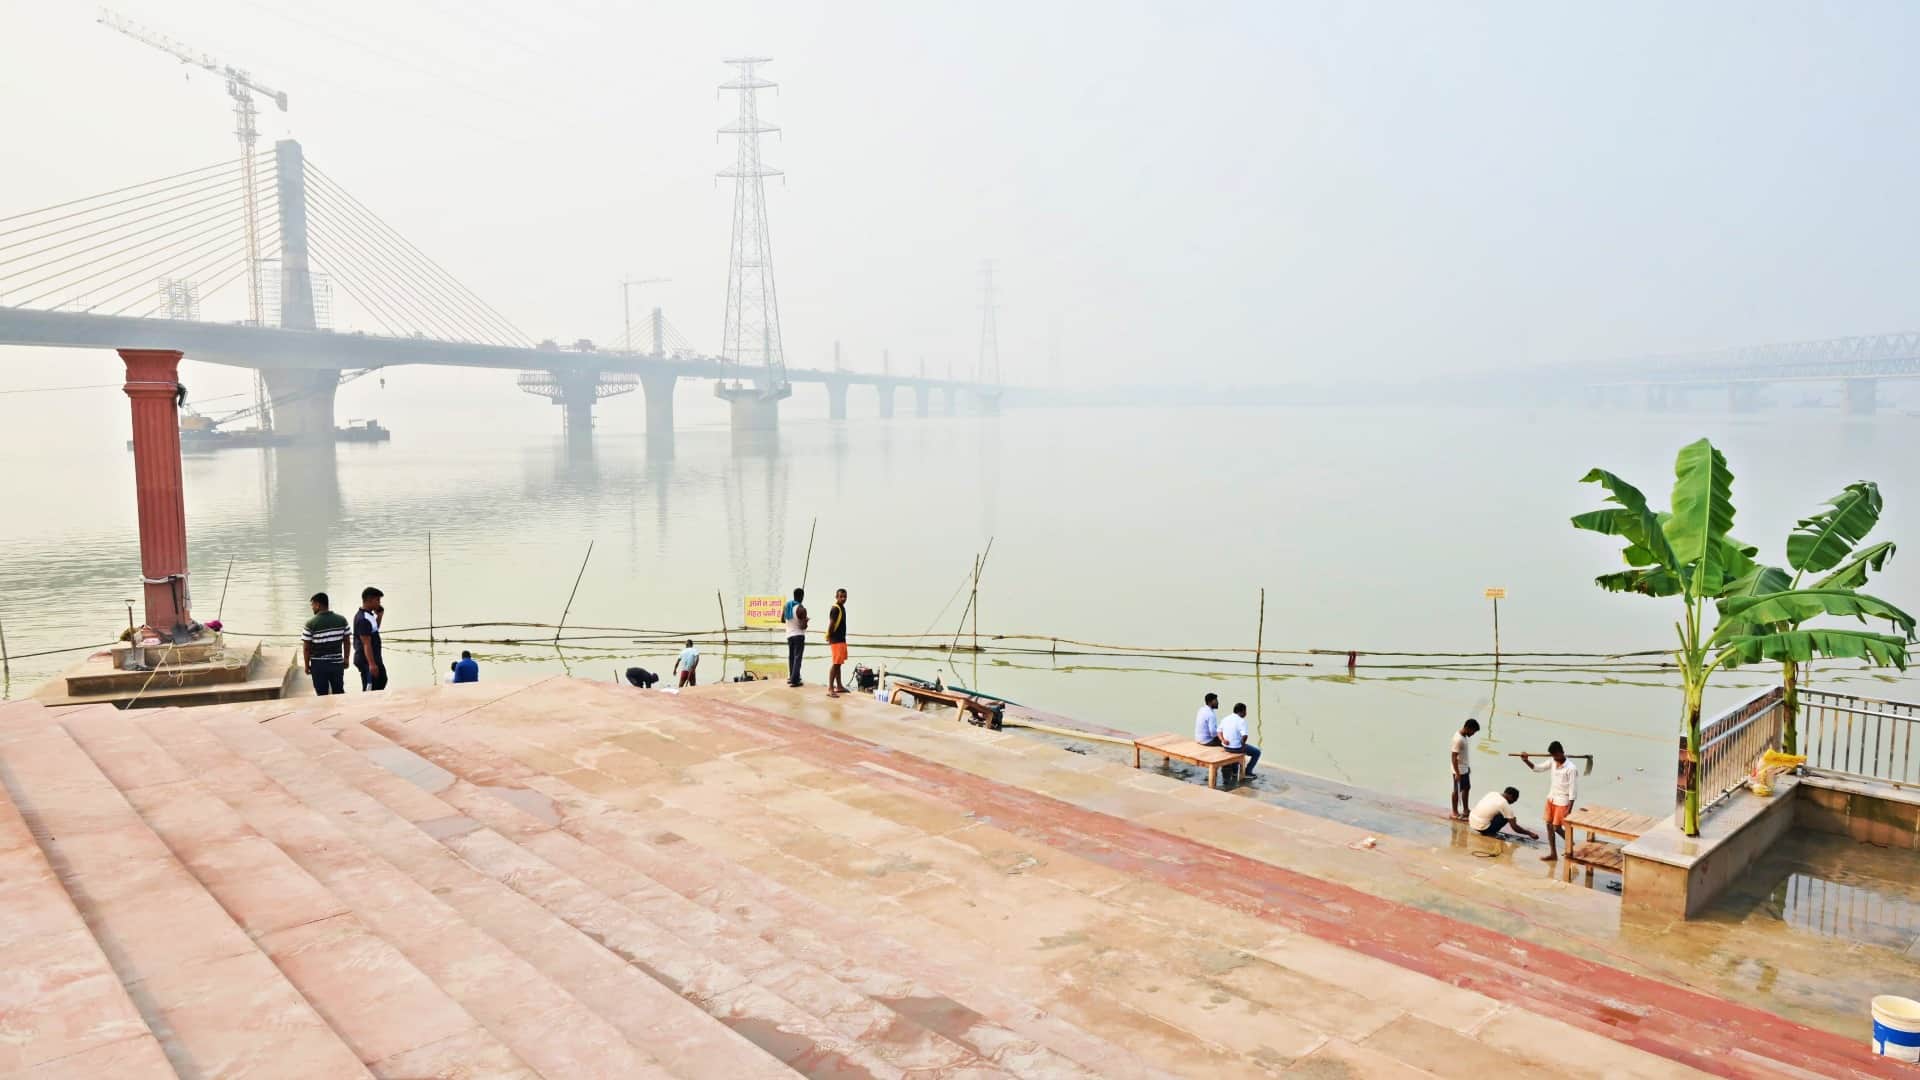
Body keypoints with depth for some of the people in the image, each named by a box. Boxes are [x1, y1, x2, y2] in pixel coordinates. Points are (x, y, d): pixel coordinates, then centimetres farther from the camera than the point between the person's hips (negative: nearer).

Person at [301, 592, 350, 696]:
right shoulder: (342, 620, -1)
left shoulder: (311, 624, -12)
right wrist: (346, 659, 16)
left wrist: (307, 665, 4)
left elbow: (306, 648, -8)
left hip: (319, 664, -3)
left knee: (323, 695, 7)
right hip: (337, 662, 3)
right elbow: (346, 642, 5)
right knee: (339, 692, 14)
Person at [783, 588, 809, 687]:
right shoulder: (801, 609, -18)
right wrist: (806, 621, 1)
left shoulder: (786, 606, 2)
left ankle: (792, 677, 26)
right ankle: (794, 680, -9)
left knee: (791, 656, 18)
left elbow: (782, 619, 13)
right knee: (797, 657, -5)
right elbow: (803, 626, -19)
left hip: (789, 635, 7)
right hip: (799, 635, -7)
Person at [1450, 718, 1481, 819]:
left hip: (1465, 768, 10)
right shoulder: (1458, 739, -28)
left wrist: (1468, 766, 22)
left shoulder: (1463, 736, 2)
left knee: (1467, 788, 19)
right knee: (1457, 791, 4)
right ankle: (1455, 813, 18)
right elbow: (1454, 757, -26)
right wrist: (1457, 773, -24)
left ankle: (1465, 810, 33)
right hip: (1459, 770, -10)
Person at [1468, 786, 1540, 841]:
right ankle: (1490, 833, -2)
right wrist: (1529, 833, 7)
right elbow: (1514, 827, -7)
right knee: (1505, 817, -4)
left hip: (1471, 822, 8)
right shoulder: (1505, 805, -10)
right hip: (1481, 827, -7)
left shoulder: (1493, 793, 9)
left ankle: (1487, 831, 16)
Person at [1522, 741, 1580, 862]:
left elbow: (1573, 790, -18)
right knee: (1549, 825, 9)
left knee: (1557, 827, -2)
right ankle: (1552, 853, 18)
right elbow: (1537, 768, 8)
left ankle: (1570, 846, 23)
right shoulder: (1552, 763, -1)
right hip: (1551, 799, 7)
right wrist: (1526, 761, -13)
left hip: (1562, 802, -7)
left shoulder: (1571, 768, -20)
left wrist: (1569, 809, -18)